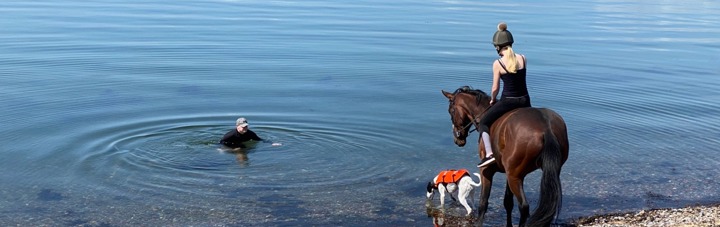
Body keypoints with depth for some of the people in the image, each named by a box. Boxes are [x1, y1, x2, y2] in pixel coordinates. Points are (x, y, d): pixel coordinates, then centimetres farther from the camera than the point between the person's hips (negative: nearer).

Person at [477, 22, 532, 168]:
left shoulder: (498, 63, -14)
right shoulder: (523, 58, -2)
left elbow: (495, 88, -8)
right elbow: (521, 78, 10)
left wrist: (492, 100, 12)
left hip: (507, 101, -5)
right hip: (524, 100, 5)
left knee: (483, 122, 9)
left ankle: (489, 154, -5)